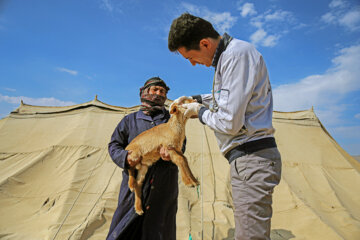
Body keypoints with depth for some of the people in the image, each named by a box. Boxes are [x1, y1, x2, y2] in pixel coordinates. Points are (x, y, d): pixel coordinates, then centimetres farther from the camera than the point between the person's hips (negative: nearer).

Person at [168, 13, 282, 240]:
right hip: (248, 158, 10)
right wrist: (196, 99, 23)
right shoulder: (228, 55, 16)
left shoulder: (238, 53, -16)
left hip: (251, 159, -10)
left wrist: (200, 112, -2)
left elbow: (229, 122, -21)